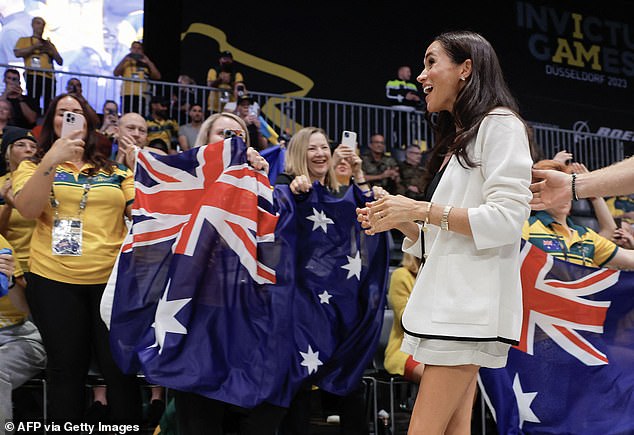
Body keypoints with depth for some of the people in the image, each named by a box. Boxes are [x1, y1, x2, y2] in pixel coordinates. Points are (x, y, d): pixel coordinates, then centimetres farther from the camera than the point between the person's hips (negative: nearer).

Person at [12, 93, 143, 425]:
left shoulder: (114, 172, 12)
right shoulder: (33, 166, 8)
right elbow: (27, 209, -11)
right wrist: (52, 159, -21)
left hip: (112, 279, 1)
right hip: (54, 281, -1)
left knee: (120, 367, 2)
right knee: (66, 368, 8)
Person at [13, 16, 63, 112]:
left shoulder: (48, 44, 25)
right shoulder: (24, 40, 16)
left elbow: (60, 62, 17)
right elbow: (17, 53, -3)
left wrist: (51, 49, 3)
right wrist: (34, 47, -4)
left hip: (49, 77, 3)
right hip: (33, 76, -3)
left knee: (49, 106, -3)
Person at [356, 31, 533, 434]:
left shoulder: (500, 125, -2)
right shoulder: (457, 140, 25)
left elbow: (507, 219, -16)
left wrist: (420, 209, -14)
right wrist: (401, 220, 7)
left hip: (469, 305, -9)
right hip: (447, 304, 9)